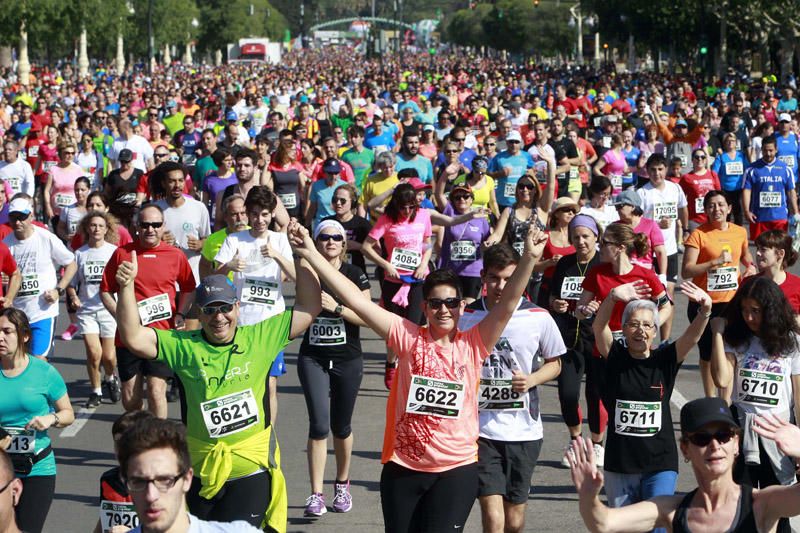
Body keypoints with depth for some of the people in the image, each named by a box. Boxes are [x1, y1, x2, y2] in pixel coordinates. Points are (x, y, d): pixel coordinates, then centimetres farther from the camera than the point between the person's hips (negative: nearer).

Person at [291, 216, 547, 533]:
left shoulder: (473, 345, -1)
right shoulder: (409, 338, -2)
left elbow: (508, 305, -10)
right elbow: (356, 300, -7)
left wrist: (529, 259, -25)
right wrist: (311, 255, -12)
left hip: (457, 468, -1)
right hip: (403, 466, 1)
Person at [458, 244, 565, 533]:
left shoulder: (539, 318, -4)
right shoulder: (465, 317, -3)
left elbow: (554, 363, 9)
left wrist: (531, 380, -10)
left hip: (524, 431, 1)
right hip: (481, 429, -1)